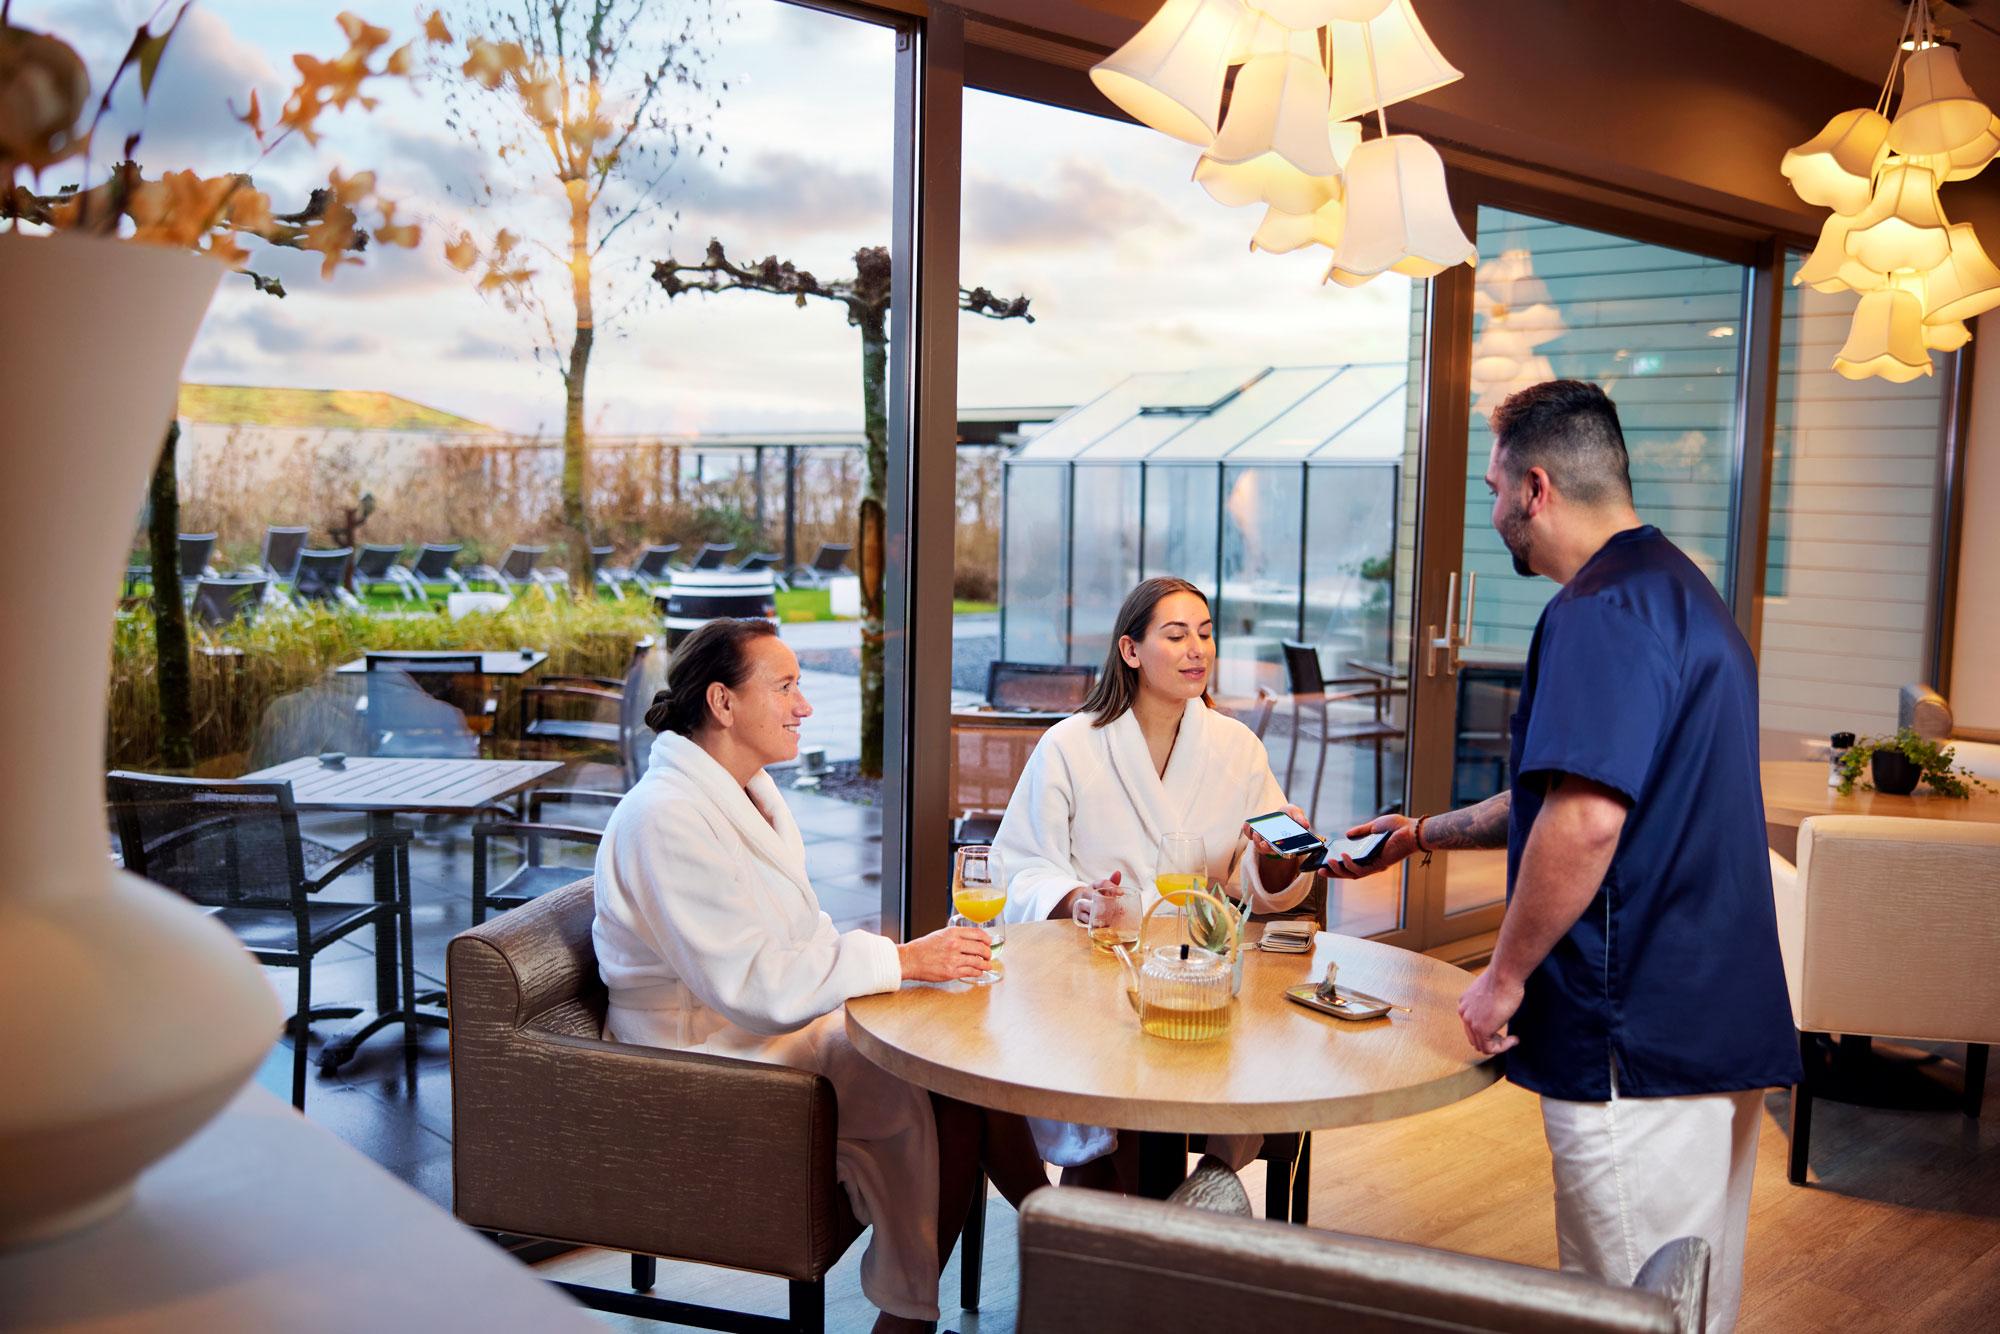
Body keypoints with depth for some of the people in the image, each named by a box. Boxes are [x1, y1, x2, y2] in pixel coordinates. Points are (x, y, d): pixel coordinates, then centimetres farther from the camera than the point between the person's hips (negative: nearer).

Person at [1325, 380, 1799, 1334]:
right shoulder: (1679, 590, 17)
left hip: (1639, 1037, -10)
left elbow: (1584, 824, -27)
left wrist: (1504, 977, -15)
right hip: (1721, 1020, 10)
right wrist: (1427, 833, 29)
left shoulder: (1602, 610, -17)